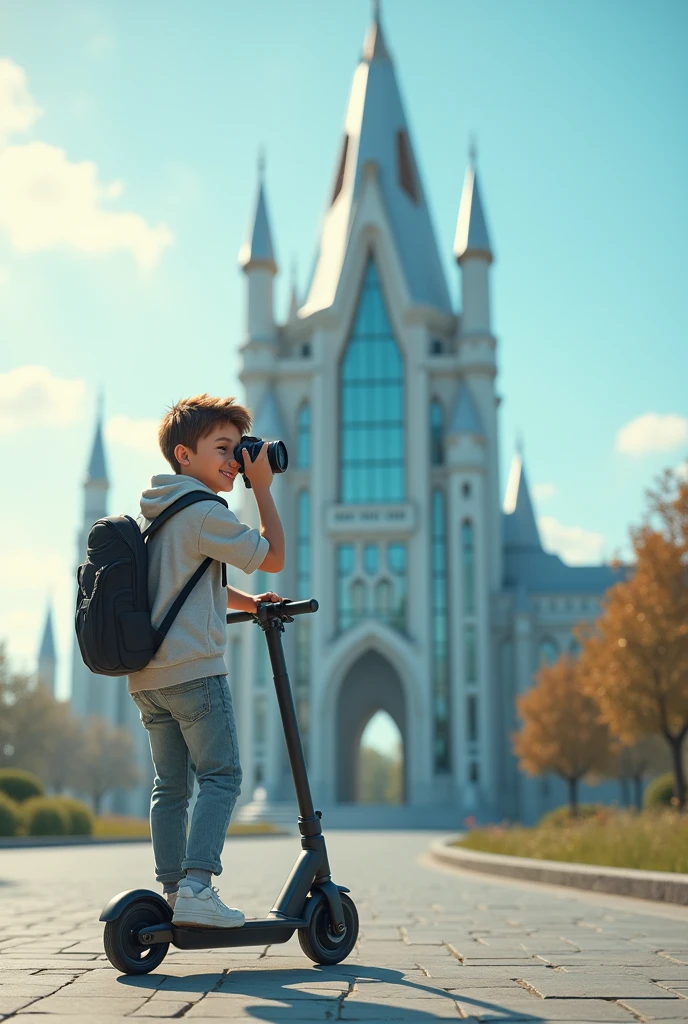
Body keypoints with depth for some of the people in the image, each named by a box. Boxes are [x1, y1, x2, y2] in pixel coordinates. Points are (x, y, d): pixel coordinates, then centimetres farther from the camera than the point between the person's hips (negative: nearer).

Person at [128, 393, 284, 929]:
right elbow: (274, 557, -5)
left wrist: (246, 601, 22)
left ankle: (172, 891, 11)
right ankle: (197, 887, -15)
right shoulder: (203, 512, -10)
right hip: (194, 669, -9)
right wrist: (263, 487, -1)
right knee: (221, 777, -6)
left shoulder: (152, 515, 20)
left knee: (170, 785, 10)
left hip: (146, 676, 9)